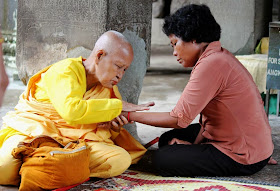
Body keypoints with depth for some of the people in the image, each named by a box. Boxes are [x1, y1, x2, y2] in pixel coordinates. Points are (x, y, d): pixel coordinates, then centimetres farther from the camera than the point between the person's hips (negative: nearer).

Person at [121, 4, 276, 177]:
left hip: (244, 159, -10)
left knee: (162, 159, -10)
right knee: (168, 139, 17)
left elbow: (179, 119, -23)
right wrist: (196, 143, 0)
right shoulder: (219, 56, 8)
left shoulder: (211, 64, -24)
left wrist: (129, 115, -14)